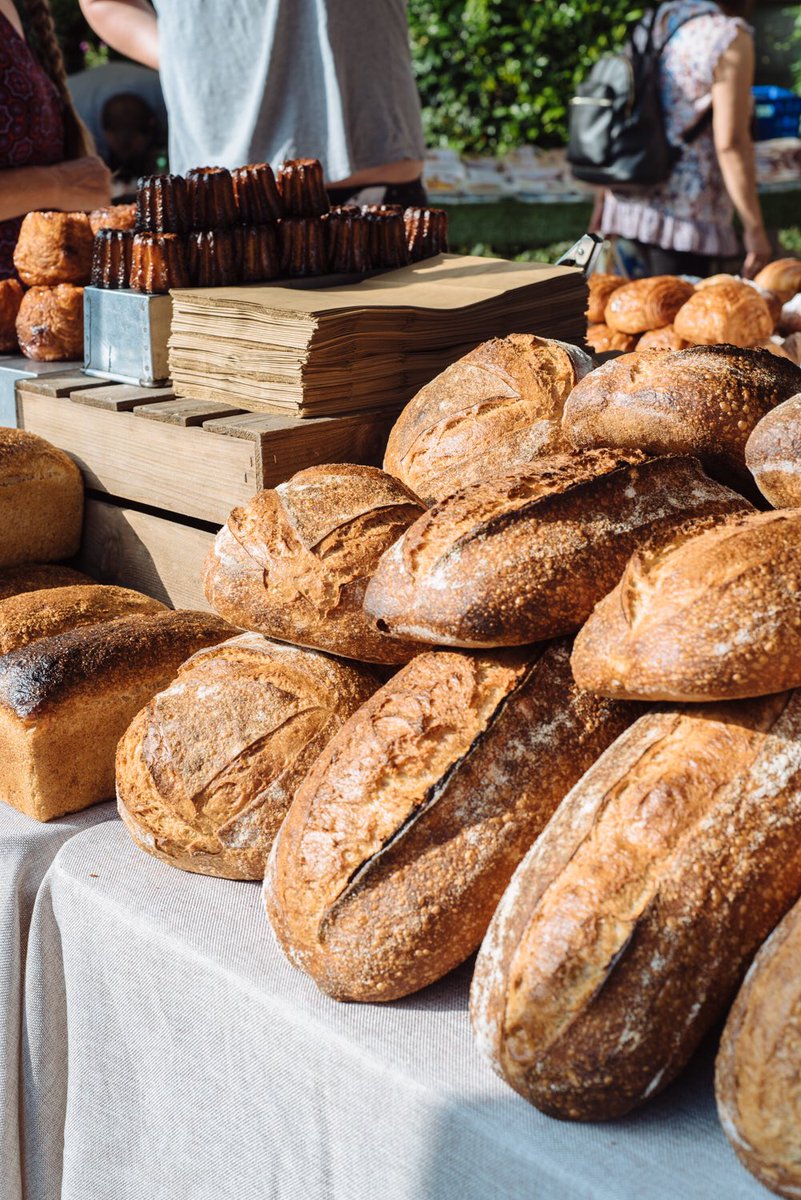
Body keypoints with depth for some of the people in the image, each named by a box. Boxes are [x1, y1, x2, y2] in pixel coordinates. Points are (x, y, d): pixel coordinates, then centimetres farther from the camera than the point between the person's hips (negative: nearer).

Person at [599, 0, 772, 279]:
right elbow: (731, 143, -16)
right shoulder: (730, 36, -9)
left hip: (631, 201, 8)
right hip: (685, 212, -8)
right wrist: (754, 228, -12)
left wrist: (606, 200, 22)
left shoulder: (651, 25, 14)